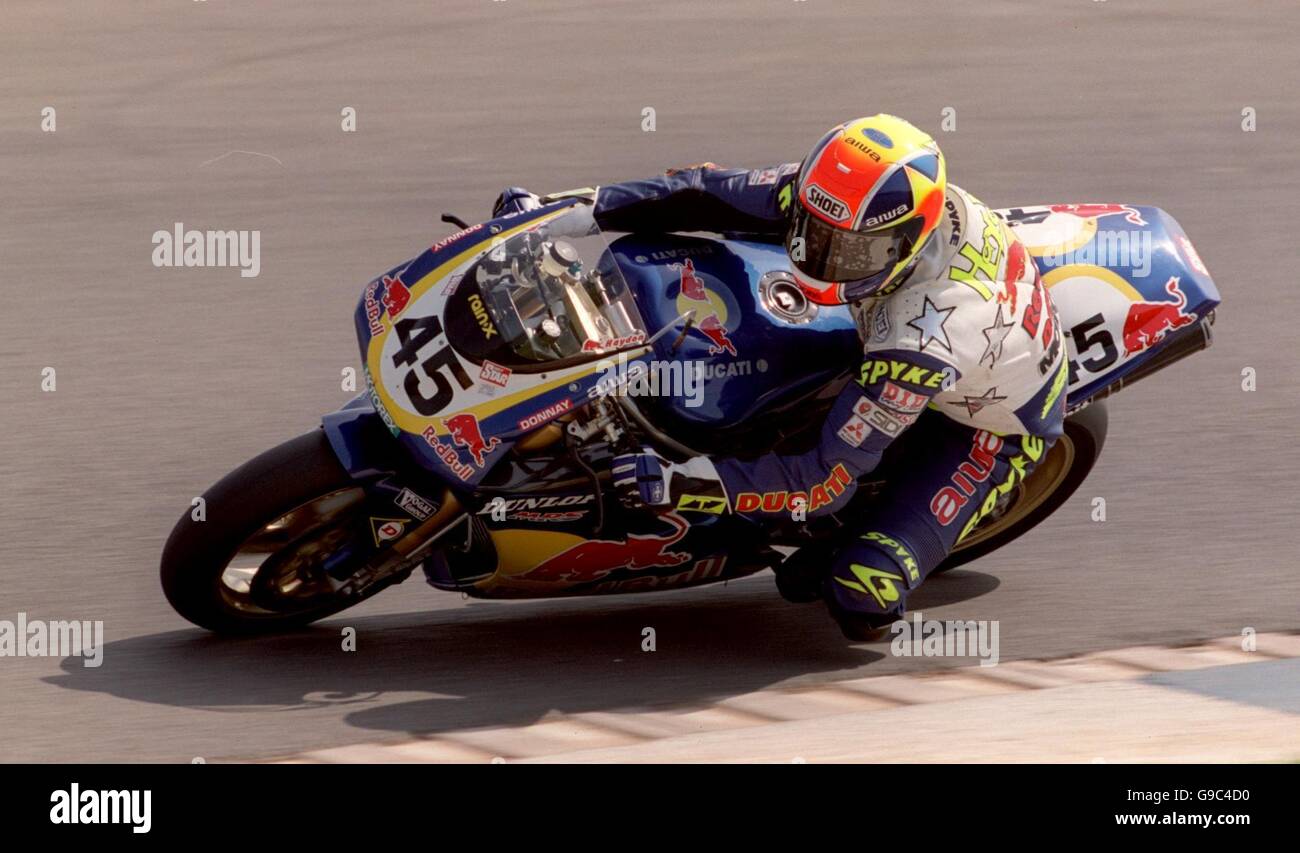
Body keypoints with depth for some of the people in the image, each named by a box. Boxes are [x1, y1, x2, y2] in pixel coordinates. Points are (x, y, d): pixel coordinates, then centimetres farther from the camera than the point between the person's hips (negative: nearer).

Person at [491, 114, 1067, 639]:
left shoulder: (924, 339, -45)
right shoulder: (838, 197, -27)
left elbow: (829, 480, -39)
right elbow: (710, 195, -16)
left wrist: (685, 481, -43)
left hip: (990, 428, -7)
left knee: (861, 596, -26)